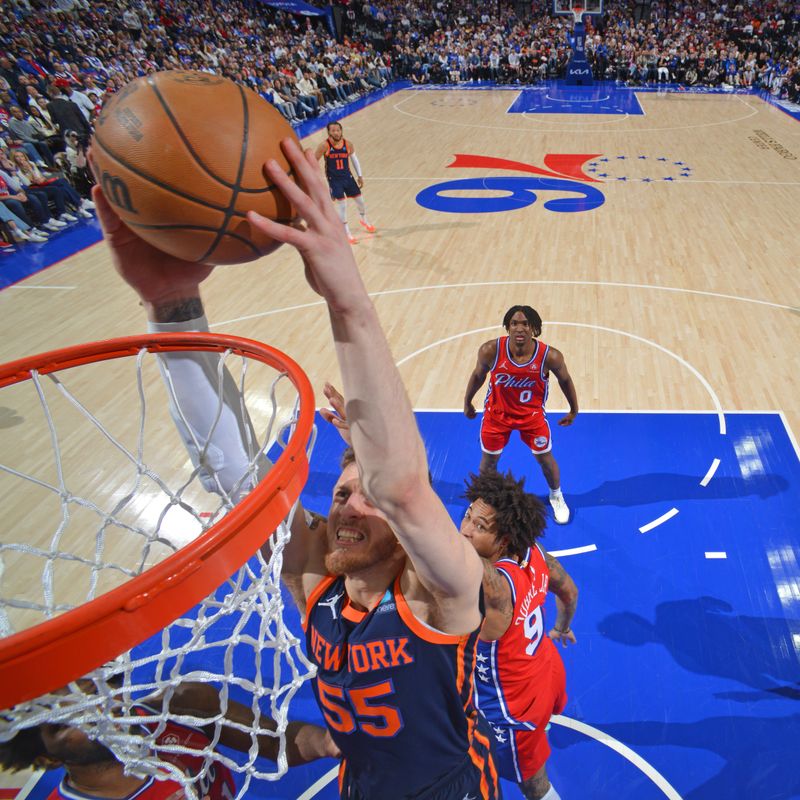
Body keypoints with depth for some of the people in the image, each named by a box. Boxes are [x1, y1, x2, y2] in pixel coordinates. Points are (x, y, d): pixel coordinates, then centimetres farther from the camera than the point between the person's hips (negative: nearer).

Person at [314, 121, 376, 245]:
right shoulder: (324, 146, -17)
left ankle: (363, 219, 44)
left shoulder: (348, 144, -7)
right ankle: (346, 232, 5)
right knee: (341, 203, -10)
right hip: (334, 179, -4)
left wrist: (360, 176, 9)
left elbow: (354, 159, 8)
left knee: (359, 199, 12)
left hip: (347, 176, 4)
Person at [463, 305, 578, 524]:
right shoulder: (490, 350, -28)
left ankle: (556, 496, 48)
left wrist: (573, 411, 6)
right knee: (489, 460, 17)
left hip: (532, 414, 0)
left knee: (545, 459, 16)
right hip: (497, 413, 0)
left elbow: (565, 379, -7)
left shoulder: (550, 356, -28)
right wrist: (467, 402, 7)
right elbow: (478, 375, -6)